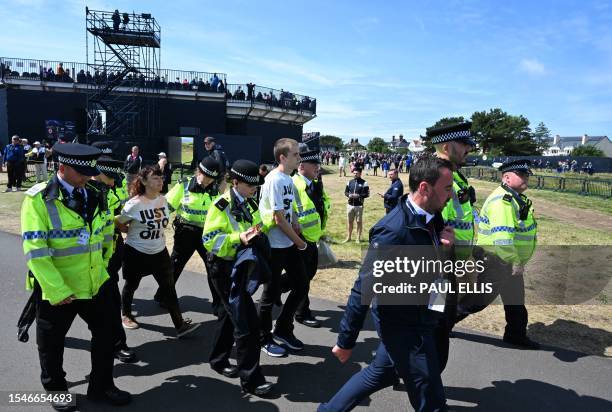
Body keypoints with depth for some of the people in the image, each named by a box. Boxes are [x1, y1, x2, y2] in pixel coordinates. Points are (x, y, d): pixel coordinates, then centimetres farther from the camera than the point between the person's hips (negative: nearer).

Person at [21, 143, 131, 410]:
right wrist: (57, 290, -21)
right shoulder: (38, 199, -15)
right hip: (56, 289, -5)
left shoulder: (94, 195, 2)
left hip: (96, 283, 5)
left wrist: (102, 265, 8)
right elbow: (35, 250, -19)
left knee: (105, 333, 14)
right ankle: (55, 389, 41)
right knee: (52, 342, 16)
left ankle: (101, 387, 34)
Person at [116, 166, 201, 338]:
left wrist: (158, 237, 8)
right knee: (131, 285, 16)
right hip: (136, 252, -4)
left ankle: (180, 325, 4)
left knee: (169, 287, 1)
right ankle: (126, 315, 43)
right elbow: (118, 223, -7)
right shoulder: (135, 204, -19)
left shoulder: (163, 200, -2)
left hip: (159, 252, 4)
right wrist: (133, 232, 1)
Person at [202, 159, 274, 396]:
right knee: (247, 323, -10)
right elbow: (209, 240, -21)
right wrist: (238, 238, -31)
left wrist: (257, 235, -1)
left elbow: (257, 229, 21)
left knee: (230, 314, 22)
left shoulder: (250, 204, 9)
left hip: (243, 267, 9)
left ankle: (218, 360, 41)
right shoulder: (222, 206, -16)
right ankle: (251, 380, 0)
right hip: (225, 269, -9)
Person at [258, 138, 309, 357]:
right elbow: (279, 218, -20)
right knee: (271, 293, 4)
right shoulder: (274, 180, -19)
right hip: (274, 246, -9)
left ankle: (283, 330, 30)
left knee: (301, 285, 13)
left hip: (289, 244, 9)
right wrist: (299, 241, -10)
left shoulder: (288, 179, 8)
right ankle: (264, 338, 23)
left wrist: (297, 236, 1)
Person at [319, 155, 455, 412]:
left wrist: (443, 244, -11)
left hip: (418, 320, 9)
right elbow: (364, 288, -24)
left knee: (380, 373, 25)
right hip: (403, 326, -9)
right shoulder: (394, 230, -28)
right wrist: (346, 341, -17)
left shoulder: (431, 218, -1)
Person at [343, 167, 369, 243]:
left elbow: (367, 194, -6)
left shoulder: (364, 183, -4)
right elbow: (345, 192, 13)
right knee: (349, 221, 11)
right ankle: (349, 237, 23)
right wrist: (349, 195, -9)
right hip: (350, 205, 4)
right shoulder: (350, 182, 9)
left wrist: (358, 196, -19)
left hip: (359, 205, -4)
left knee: (359, 222, 3)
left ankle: (358, 238, 13)